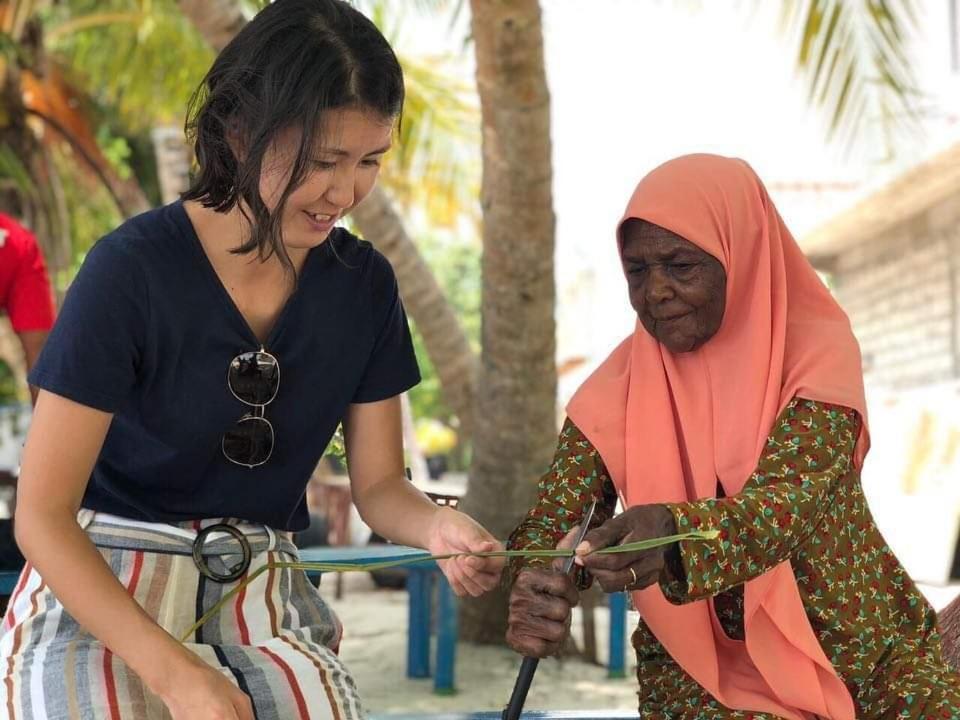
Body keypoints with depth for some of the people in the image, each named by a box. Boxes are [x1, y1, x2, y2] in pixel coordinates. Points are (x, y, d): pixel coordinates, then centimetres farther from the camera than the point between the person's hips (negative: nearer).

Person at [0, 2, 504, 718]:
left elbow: (379, 484, 7)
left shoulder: (363, 283, -1)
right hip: (98, 602, -4)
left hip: (264, 605, 4)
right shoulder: (132, 270, -15)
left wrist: (437, 527, -17)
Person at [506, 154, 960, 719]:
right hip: (702, 669, 0)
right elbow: (554, 520, -10)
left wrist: (674, 530, -46)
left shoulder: (818, 352, -10)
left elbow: (788, 502, -25)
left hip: (859, 647, 0)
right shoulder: (619, 388, -4)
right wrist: (536, 590, -34)